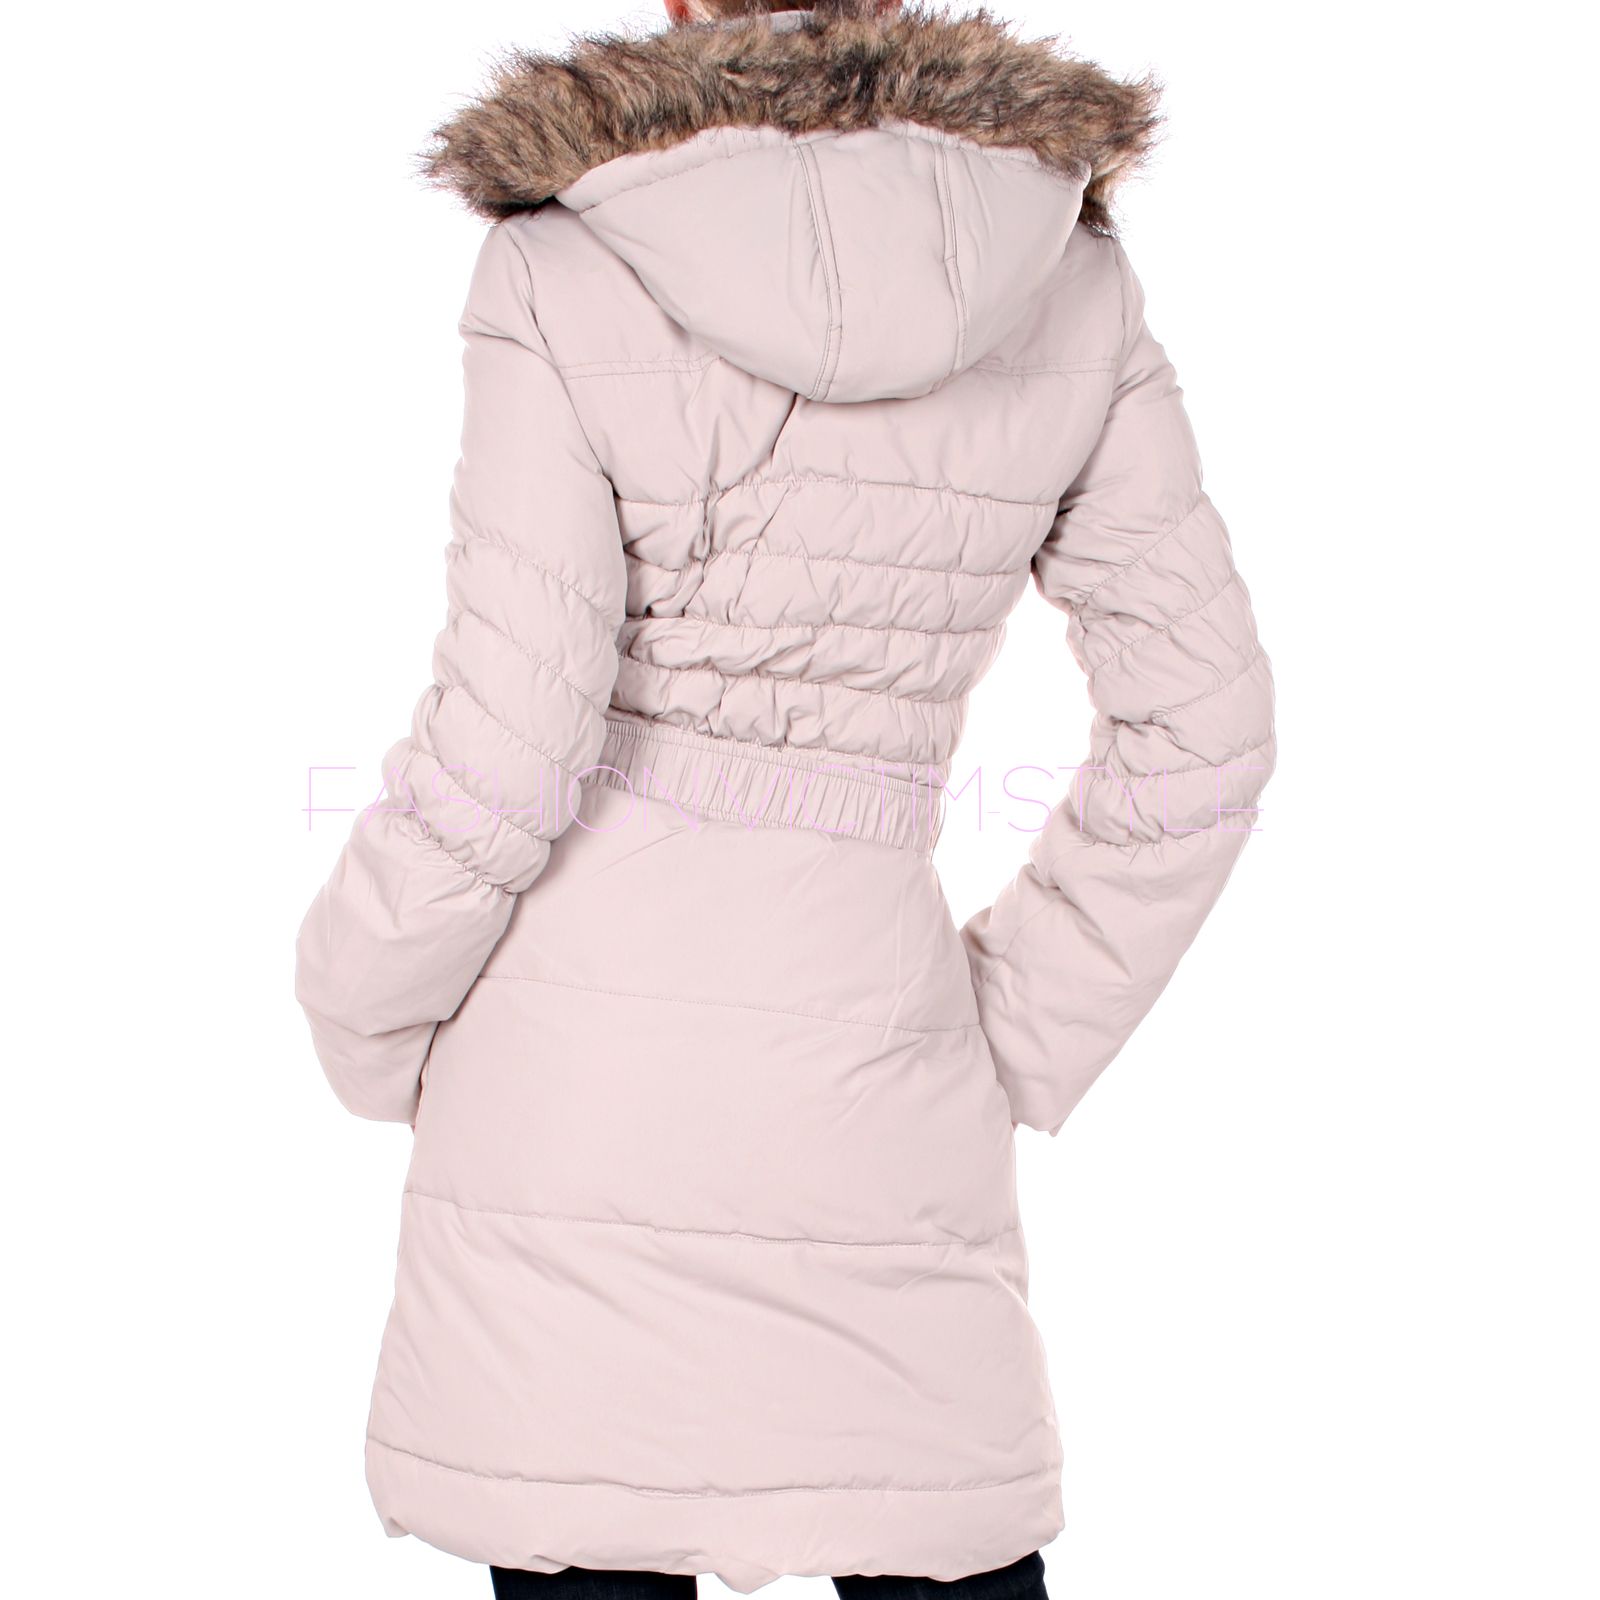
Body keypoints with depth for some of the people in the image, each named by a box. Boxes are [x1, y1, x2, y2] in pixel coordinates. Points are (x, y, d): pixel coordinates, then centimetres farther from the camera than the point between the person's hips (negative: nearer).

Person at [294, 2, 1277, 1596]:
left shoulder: (570, 275, -11)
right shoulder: (1064, 284, 0)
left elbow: (505, 757, -14)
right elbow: (1199, 728, 1)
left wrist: (360, 1009, 4)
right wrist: (1017, 1045, 10)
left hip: (581, 1066, -2)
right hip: (871, 1063, 3)